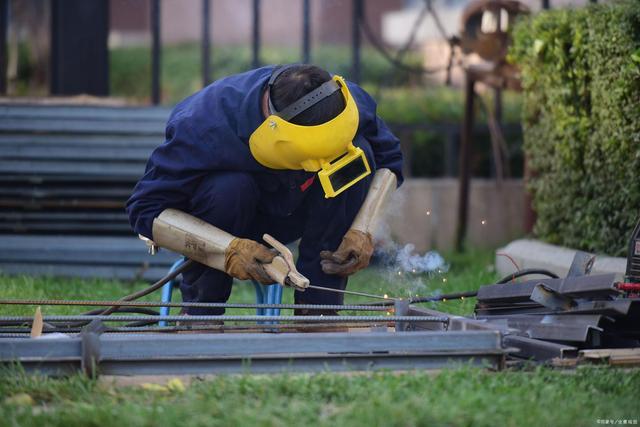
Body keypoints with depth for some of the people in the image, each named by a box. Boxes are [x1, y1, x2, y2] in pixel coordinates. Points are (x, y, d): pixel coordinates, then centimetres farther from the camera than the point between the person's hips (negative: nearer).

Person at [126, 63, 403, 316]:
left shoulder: (348, 103, -25)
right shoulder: (206, 127, -36)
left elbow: (388, 160, -8)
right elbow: (145, 210, -31)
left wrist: (362, 231, -25)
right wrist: (229, 250, -42)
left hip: (292, 213, 4)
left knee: (358, 152, -24)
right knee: (228, 186, -39)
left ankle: (317, 305, -19)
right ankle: (200, 311, -17)